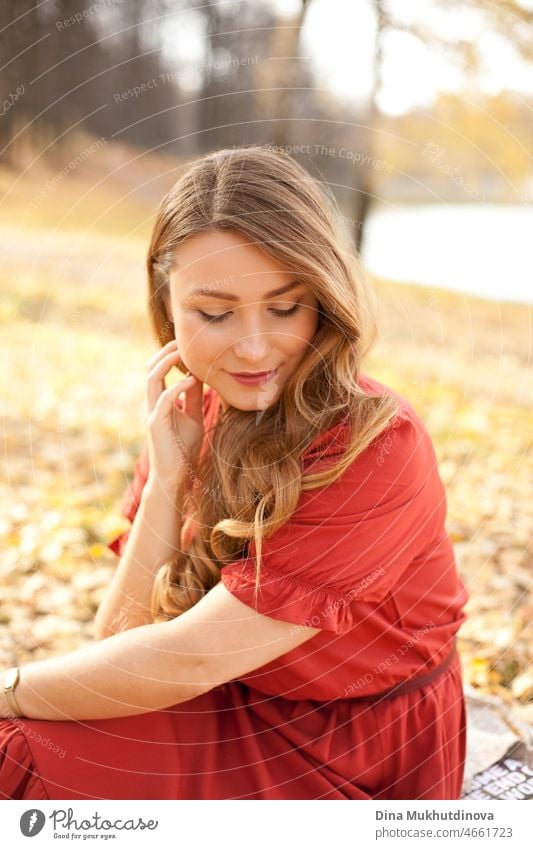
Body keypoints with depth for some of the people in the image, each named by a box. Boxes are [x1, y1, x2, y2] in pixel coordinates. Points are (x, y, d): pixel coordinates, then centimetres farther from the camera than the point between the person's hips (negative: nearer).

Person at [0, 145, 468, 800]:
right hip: (230, 718, 5)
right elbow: (119, 641, -8)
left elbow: (190, 659, -24)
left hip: (350, 763, -5)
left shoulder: (376, 447, -25)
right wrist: (167, 478, -20)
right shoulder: (191, 419, -4)